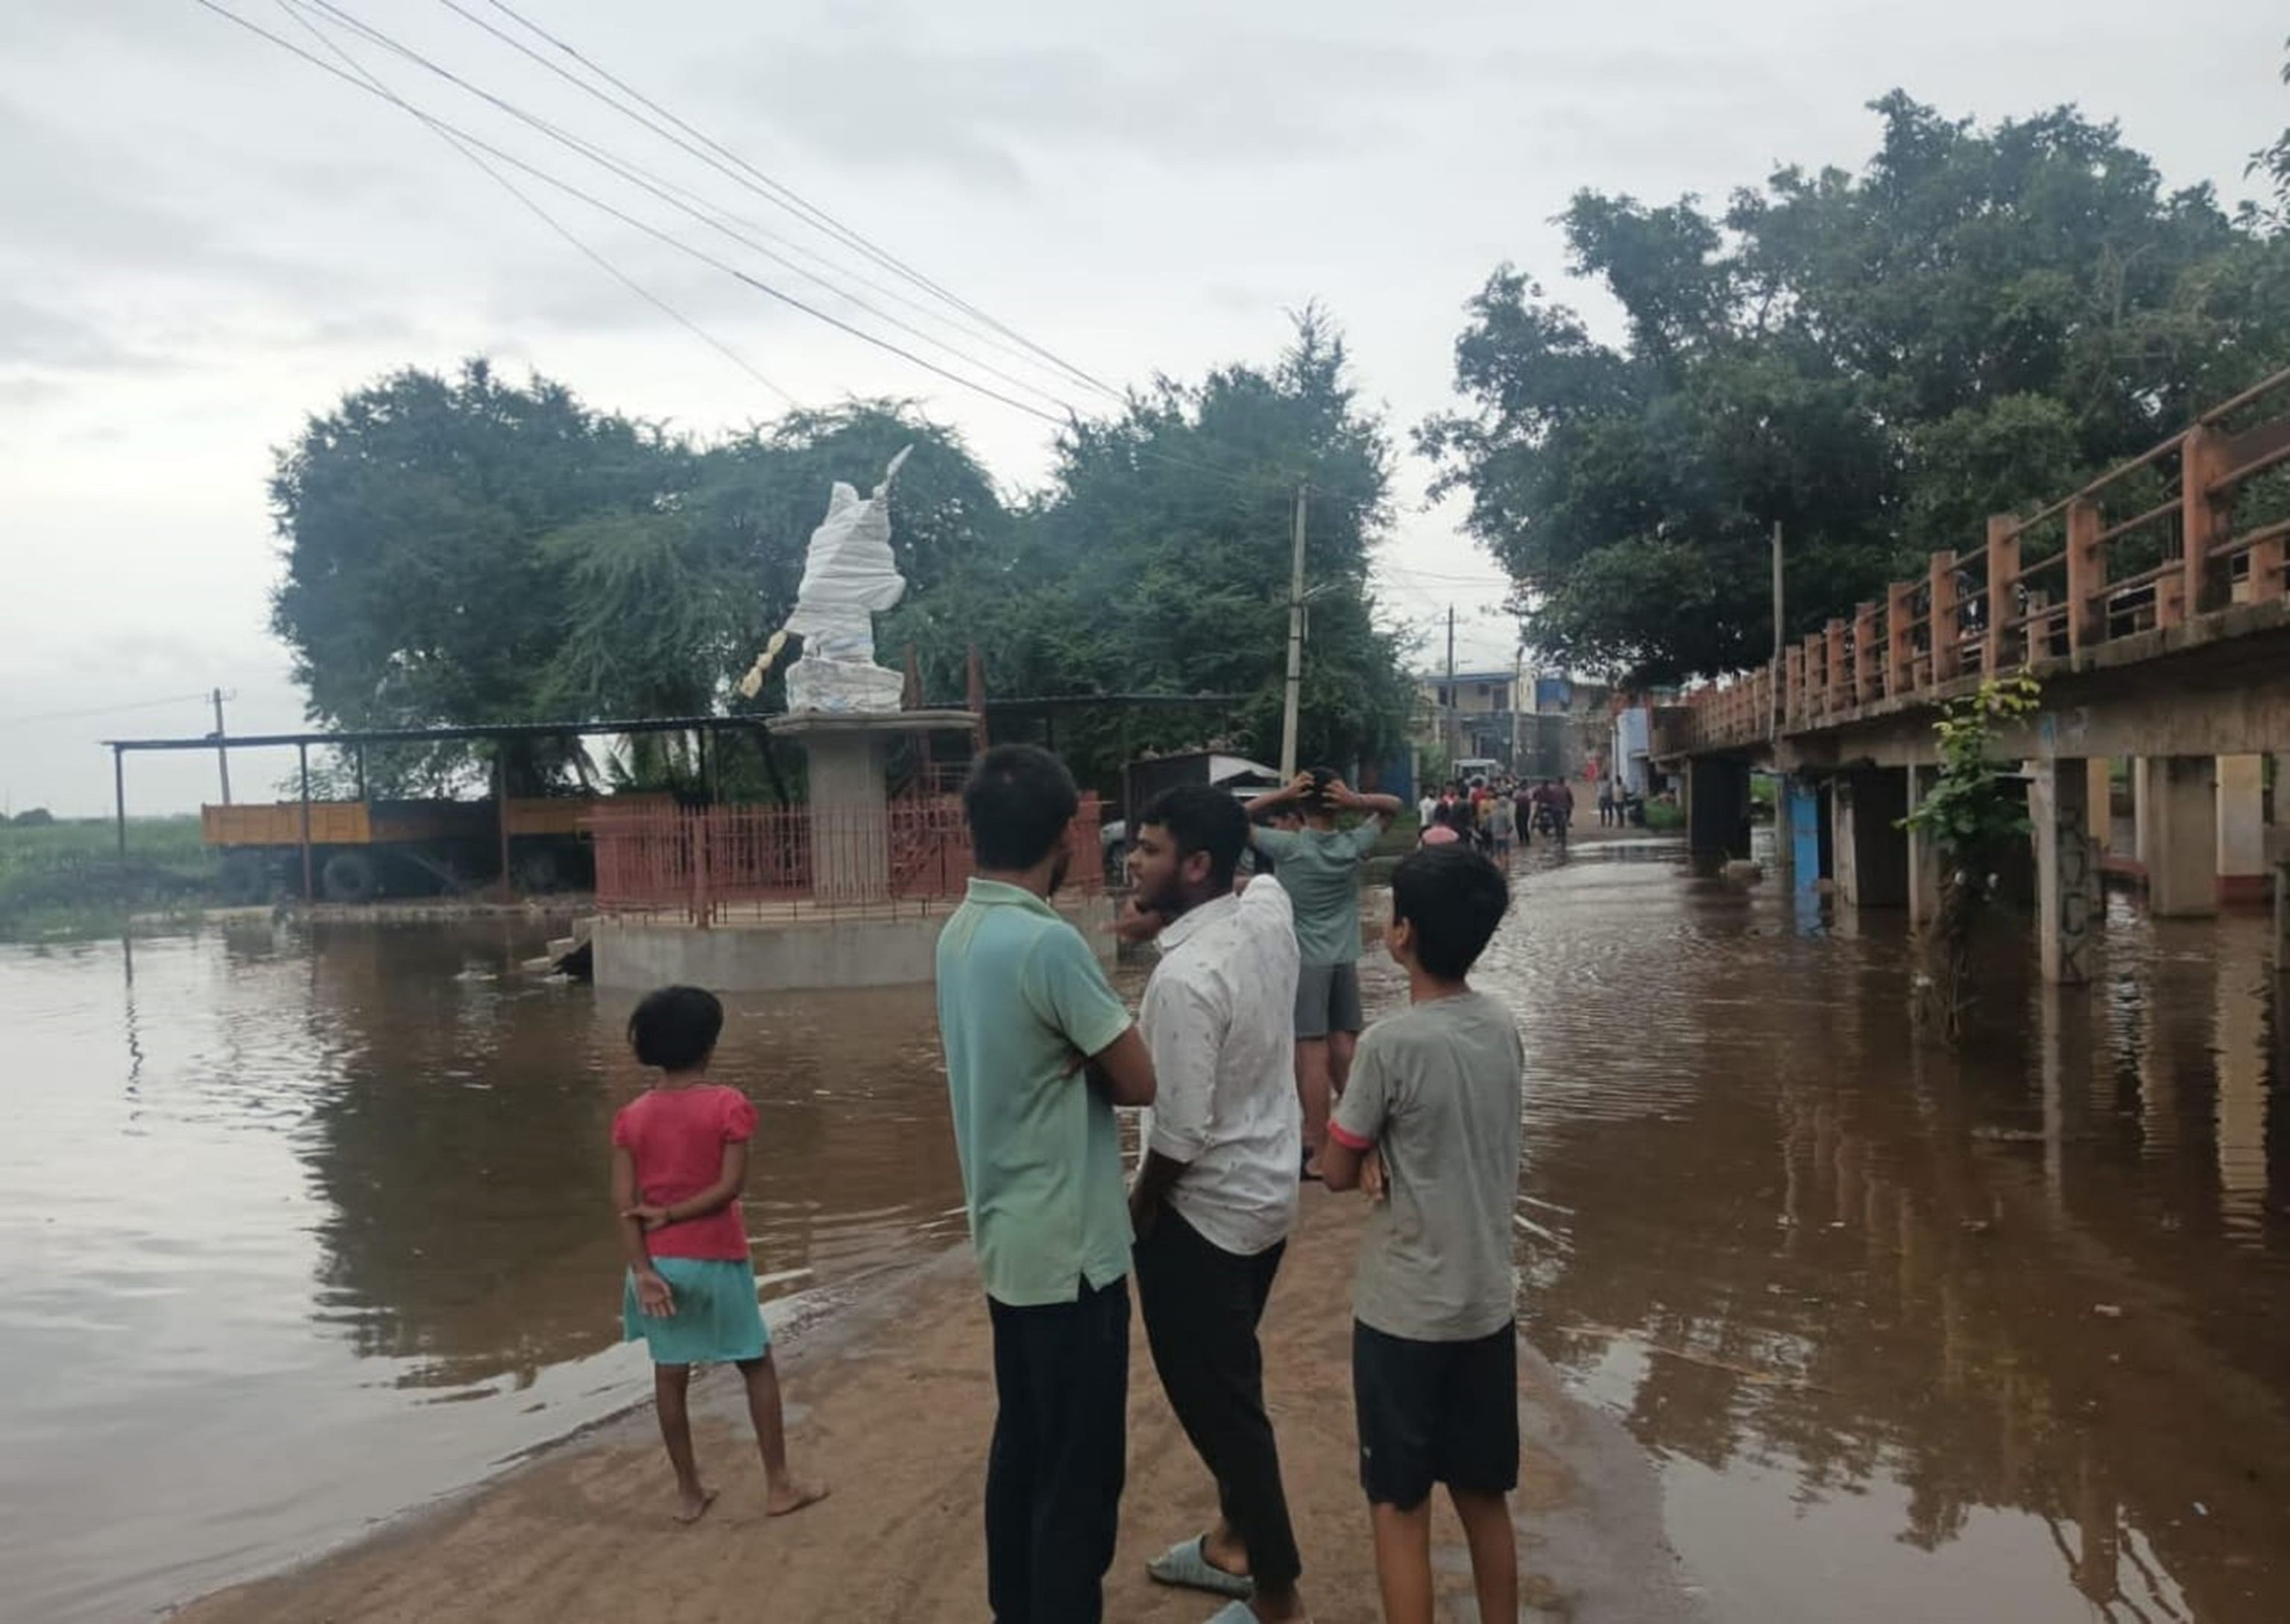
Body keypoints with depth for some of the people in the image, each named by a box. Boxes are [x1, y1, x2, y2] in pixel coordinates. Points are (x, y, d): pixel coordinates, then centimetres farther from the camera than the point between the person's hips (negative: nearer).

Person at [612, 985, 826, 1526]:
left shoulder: (631, 1116, 0)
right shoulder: (728, 1105, -10)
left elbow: (622, 1201, -7)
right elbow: (731, 1185, -16)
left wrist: (643, 1270, -10)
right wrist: (672, 1214, -9)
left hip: (659, 1261, 3)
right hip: (716, 1259, -3)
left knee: (670, 1373, 12)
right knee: (757, 1364, 11)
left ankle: (689, 1491, 22)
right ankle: (778, 1484, 16)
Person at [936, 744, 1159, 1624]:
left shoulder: (959, 932, 4)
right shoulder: (1048, 943, -23)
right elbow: (1142, 1080, -17)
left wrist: (1073, 1066, -9)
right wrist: (1089, 1068, 1)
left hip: (1009, 1237, 9)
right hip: (1070, 1248, -9)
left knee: (1022, 1445, 20)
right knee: (1080, 1471, 3)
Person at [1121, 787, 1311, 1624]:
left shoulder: (1186, 978, -29)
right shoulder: (1268, 912, -6)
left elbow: (1180, 1133, -26)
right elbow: (1259, 870, 19)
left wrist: (1136, 1213, -8)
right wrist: (1161, 917, 1)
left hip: (1202, 1210, -9)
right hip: (1265, 1193, 9)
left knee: (1214, 1398, 5)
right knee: (1227, 1383, 24)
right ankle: (1237, 1542, 41)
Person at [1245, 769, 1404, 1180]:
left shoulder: (1289, 848, -12)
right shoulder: (1355, 845, -2)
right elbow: (1393, 805, 12)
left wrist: (1280, 795, -13)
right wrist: (1357, 802, -8)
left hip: (1305, 962, -4)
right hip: (1345, 962, 4)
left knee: (1312, 1056, -4)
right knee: (1345, 1053, 12)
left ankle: (1318, 1153, -1)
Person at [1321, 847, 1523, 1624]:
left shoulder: (1392, 1043, -20)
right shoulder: (1504, 1027, 0)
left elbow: (1336, 1173, -10)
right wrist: (1390, 1151, -6)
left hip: (1403, 1310, -6)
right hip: (1488, 1302, 6)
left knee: (1399, 1509, 6)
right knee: (1485, 1498, 18)